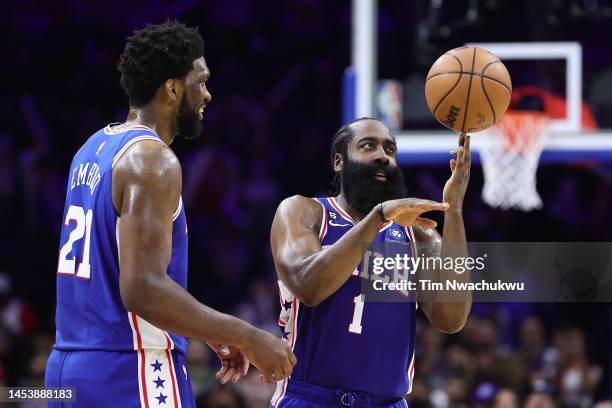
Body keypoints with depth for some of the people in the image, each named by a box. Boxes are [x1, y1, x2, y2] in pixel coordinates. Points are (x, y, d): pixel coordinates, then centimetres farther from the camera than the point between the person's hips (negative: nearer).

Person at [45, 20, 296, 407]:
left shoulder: (94, 150, 15)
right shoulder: (152, 161, -14)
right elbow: (143, 289, -24)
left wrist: (209, 333, 24)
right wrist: (248, 338, -18)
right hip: (132, 375, -9)